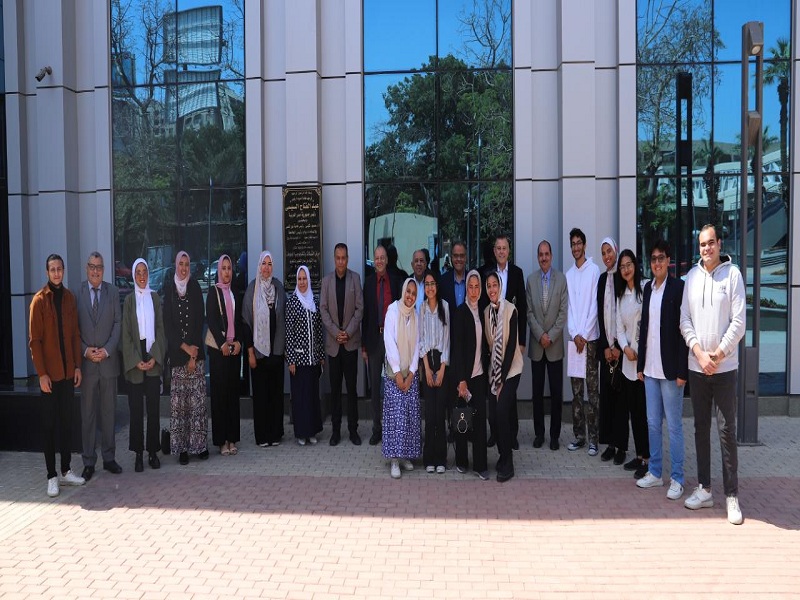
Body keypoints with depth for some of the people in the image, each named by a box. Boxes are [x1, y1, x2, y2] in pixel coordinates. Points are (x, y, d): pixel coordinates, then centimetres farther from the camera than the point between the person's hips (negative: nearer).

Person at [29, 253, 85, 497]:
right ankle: (52, 476, 9)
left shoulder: (69, 297, 8)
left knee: (67, 421, 11)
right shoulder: (39, 300, -7)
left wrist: (77, 365, 6)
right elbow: (35, 340, -9)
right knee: (50, 424, 2)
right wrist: (42, 373, -12)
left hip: (68, 371, 5)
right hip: (49, 373, -5)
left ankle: (66, 470, 20)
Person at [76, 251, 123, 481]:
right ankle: (89, 462, 13)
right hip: (86, 361, -1)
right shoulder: (77, 292, 1)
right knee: (88, 413, 5)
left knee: (108, 411, 8)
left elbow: (118, 323, 2)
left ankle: (109, 458, 18)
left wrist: (107, 350, -8)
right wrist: (85, 350, -9)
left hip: (108, 360, 1)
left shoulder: (112, 291, 4)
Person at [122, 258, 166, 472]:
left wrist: (155, 357, -6)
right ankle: (138, 453, 10)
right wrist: (135, 361, -9)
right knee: (136, 409, 2)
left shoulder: (155, 298, 8)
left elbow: (160, 329, 5)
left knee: (153, 408, 3)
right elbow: (126, 334, 1)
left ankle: (153, 452, 12)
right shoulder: (129, 300, 4)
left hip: (153, 360, 1)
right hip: (135, 362, -1)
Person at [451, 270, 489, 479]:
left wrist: (487, 369, 4)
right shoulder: (460, 312, -7)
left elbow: (483, 343, 14)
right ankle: (461, 460, 19)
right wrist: (461, 380, -14)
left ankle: (480, 464, 9)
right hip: (464, 374, -4)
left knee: (480, 418, 3)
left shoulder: (481, 312, 10)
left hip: (479, 373, 5)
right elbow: (456, 348, -11)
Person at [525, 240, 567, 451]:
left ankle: (555, 435, 13)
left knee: (556, 392, 2)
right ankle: (539, 433, 17)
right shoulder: (531, 280, 4)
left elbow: (563, 312, -3)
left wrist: (551, 336, -9)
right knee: (537, 392, 7)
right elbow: (529, 312, 3)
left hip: (555, 345, -1)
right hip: (536, 345, 2)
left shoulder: (561, 279, -1)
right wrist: (540, 335, -8)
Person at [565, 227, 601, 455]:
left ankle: (593, 438, 3)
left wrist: (584, 335, -8)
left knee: (592, 389, -2)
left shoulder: (594, 270, -2)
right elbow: (569, 308, 9)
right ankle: (579, 435, 15)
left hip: (590, 338, -4)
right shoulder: (568, 274, 12)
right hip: (574, 338, 5)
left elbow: (595, 306, -6)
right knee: (576, 390, 8)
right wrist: (574, 334, -3)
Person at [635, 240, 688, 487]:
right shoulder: (648, 287, 11)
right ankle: (654, 472, 24)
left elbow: (683, 330, -11)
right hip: (650, 368, 6)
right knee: (652, 423, 13)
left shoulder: (678, 287, -8)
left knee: (674, 425, 2)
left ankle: (677, 479, 12)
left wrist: (682, 370, -14)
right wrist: (640, 364, 12)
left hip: (670, 369, -6)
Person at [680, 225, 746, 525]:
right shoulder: (692, 276, 6)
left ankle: (732, 495, 8)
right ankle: (704, 489, 21)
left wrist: (717, 355, -11)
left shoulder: (732, 274, -4)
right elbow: (684, 320, 4)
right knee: (701, 429, 10)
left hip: (724, 367, -4)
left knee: (726, 430, -1)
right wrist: (699, 353, -7)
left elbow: (739, 322, -8)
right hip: (696, 367, 4)